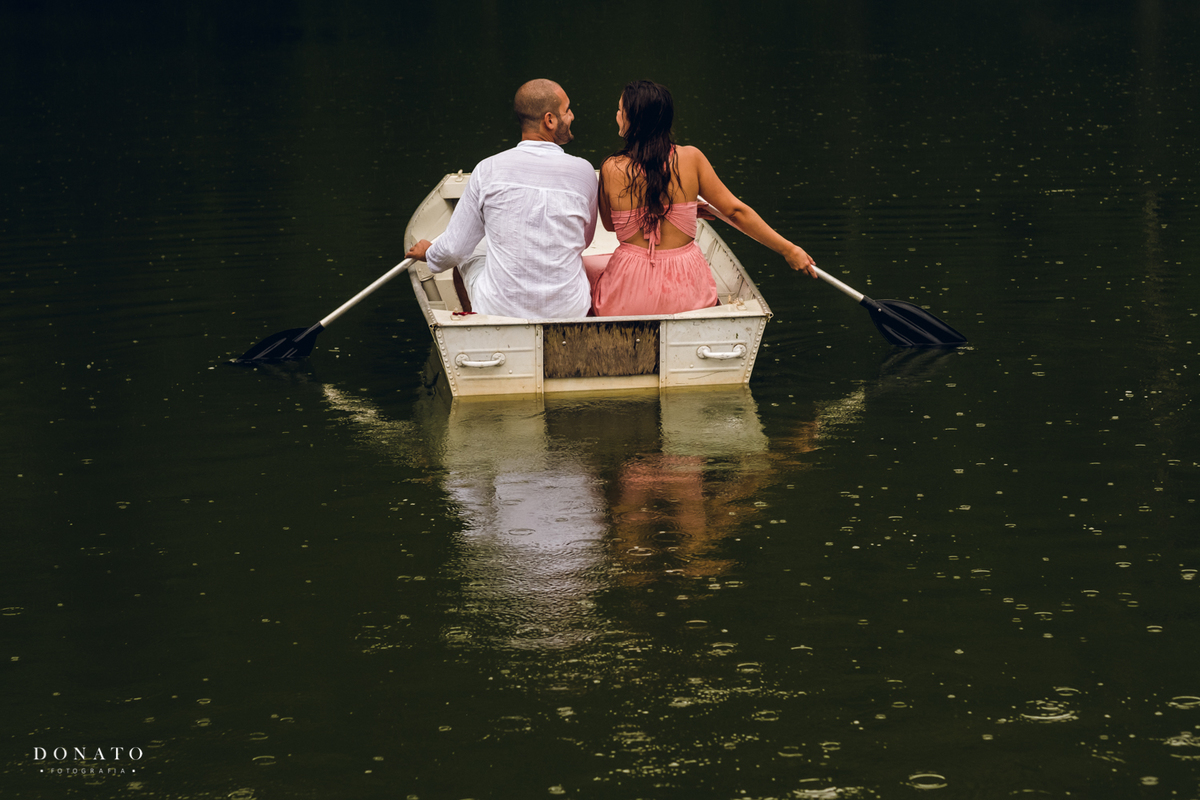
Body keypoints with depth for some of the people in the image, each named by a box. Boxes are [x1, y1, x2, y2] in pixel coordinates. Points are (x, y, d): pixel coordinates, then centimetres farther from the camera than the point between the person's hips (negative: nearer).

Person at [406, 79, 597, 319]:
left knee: (466, 256, 31)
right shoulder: (583, 172, -9)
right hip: (569, 311, 1)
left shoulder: (489, 170, -10)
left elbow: (455, 249, -3)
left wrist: (429, 253, 21)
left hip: (498, 308, -1)